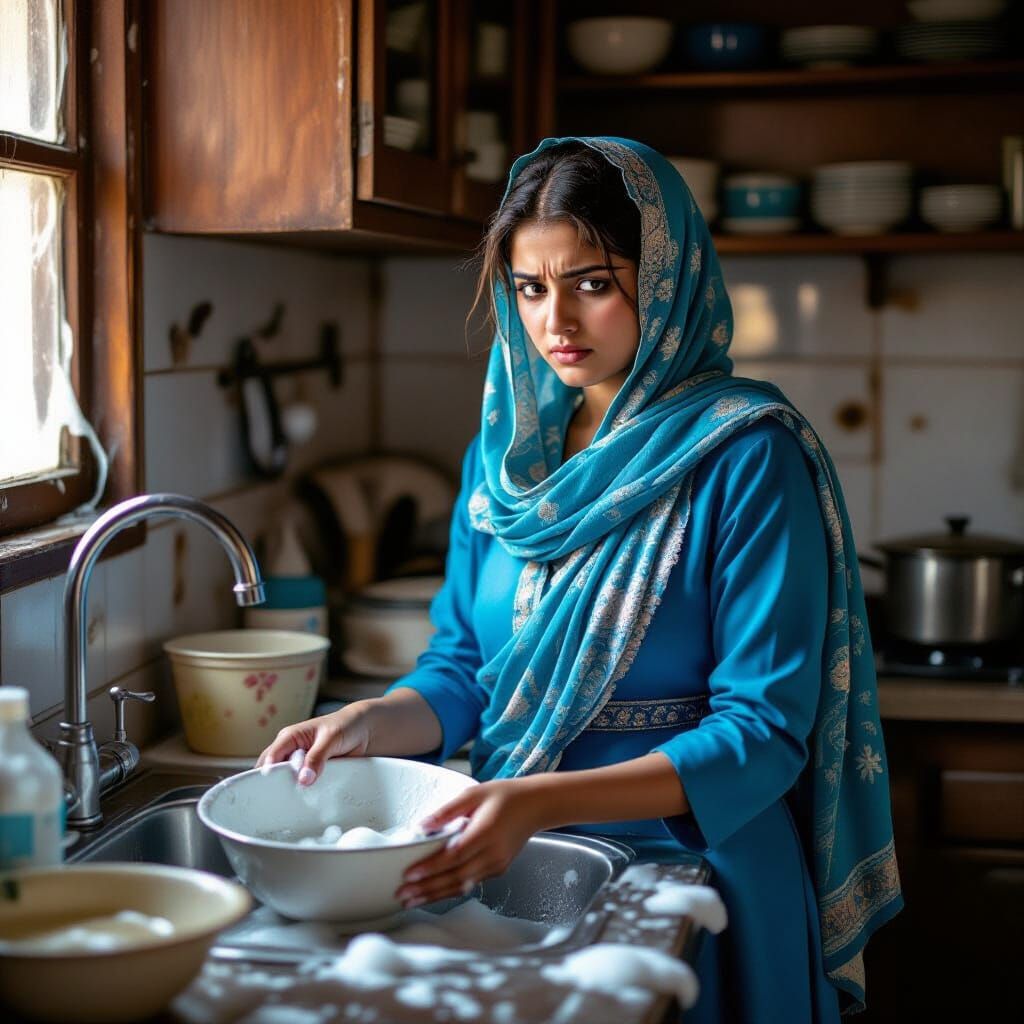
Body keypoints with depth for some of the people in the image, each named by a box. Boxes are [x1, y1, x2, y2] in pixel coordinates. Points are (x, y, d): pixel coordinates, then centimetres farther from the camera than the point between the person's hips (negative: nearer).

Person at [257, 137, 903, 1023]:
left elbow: (764, 733, -19)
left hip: (686, 879, -5)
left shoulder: (747, 456, -15)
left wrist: (543, 802, -30)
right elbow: (465, 667, 9)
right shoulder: (507, 450, 4)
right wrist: (371, 724, -13)